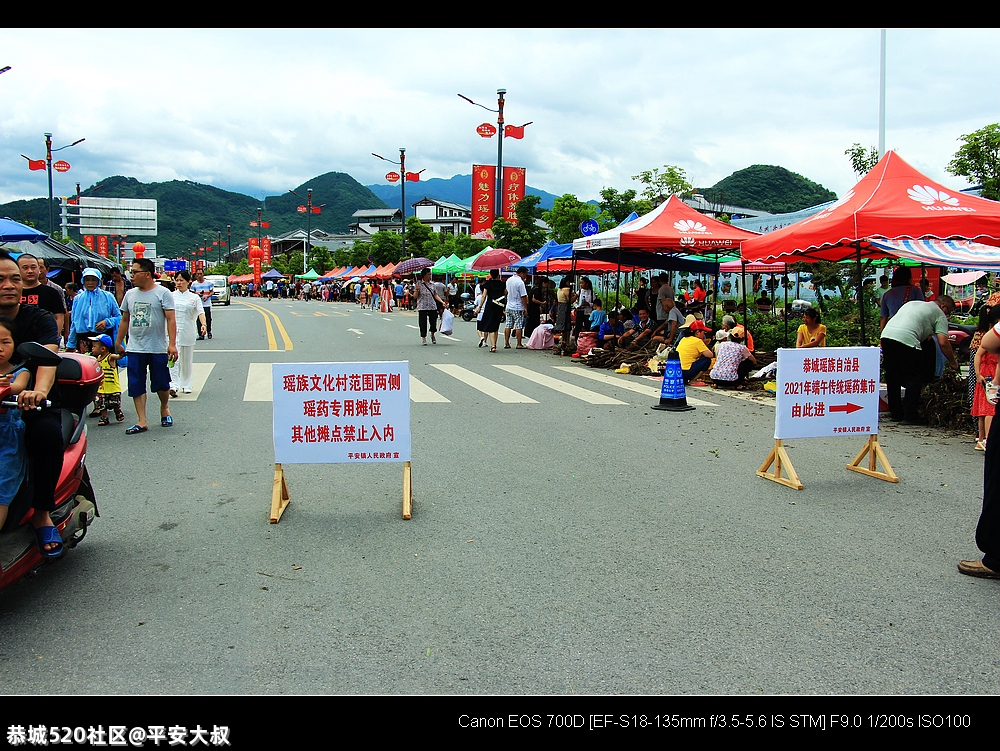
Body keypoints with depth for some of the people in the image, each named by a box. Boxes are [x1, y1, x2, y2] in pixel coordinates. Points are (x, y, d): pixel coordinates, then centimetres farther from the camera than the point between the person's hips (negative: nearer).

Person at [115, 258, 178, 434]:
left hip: (158, 348, -4)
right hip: (135, 349, 4)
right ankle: (141, 422, 6)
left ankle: (165, 409, 33)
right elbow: (124, 320, 18)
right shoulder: (130, 294, 11)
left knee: (161, 384, 6)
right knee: (136, 386, 1)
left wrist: (172, 344, -18)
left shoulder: (162, 293, -5)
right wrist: (118, 342, 18)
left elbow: (171, 320, -10)